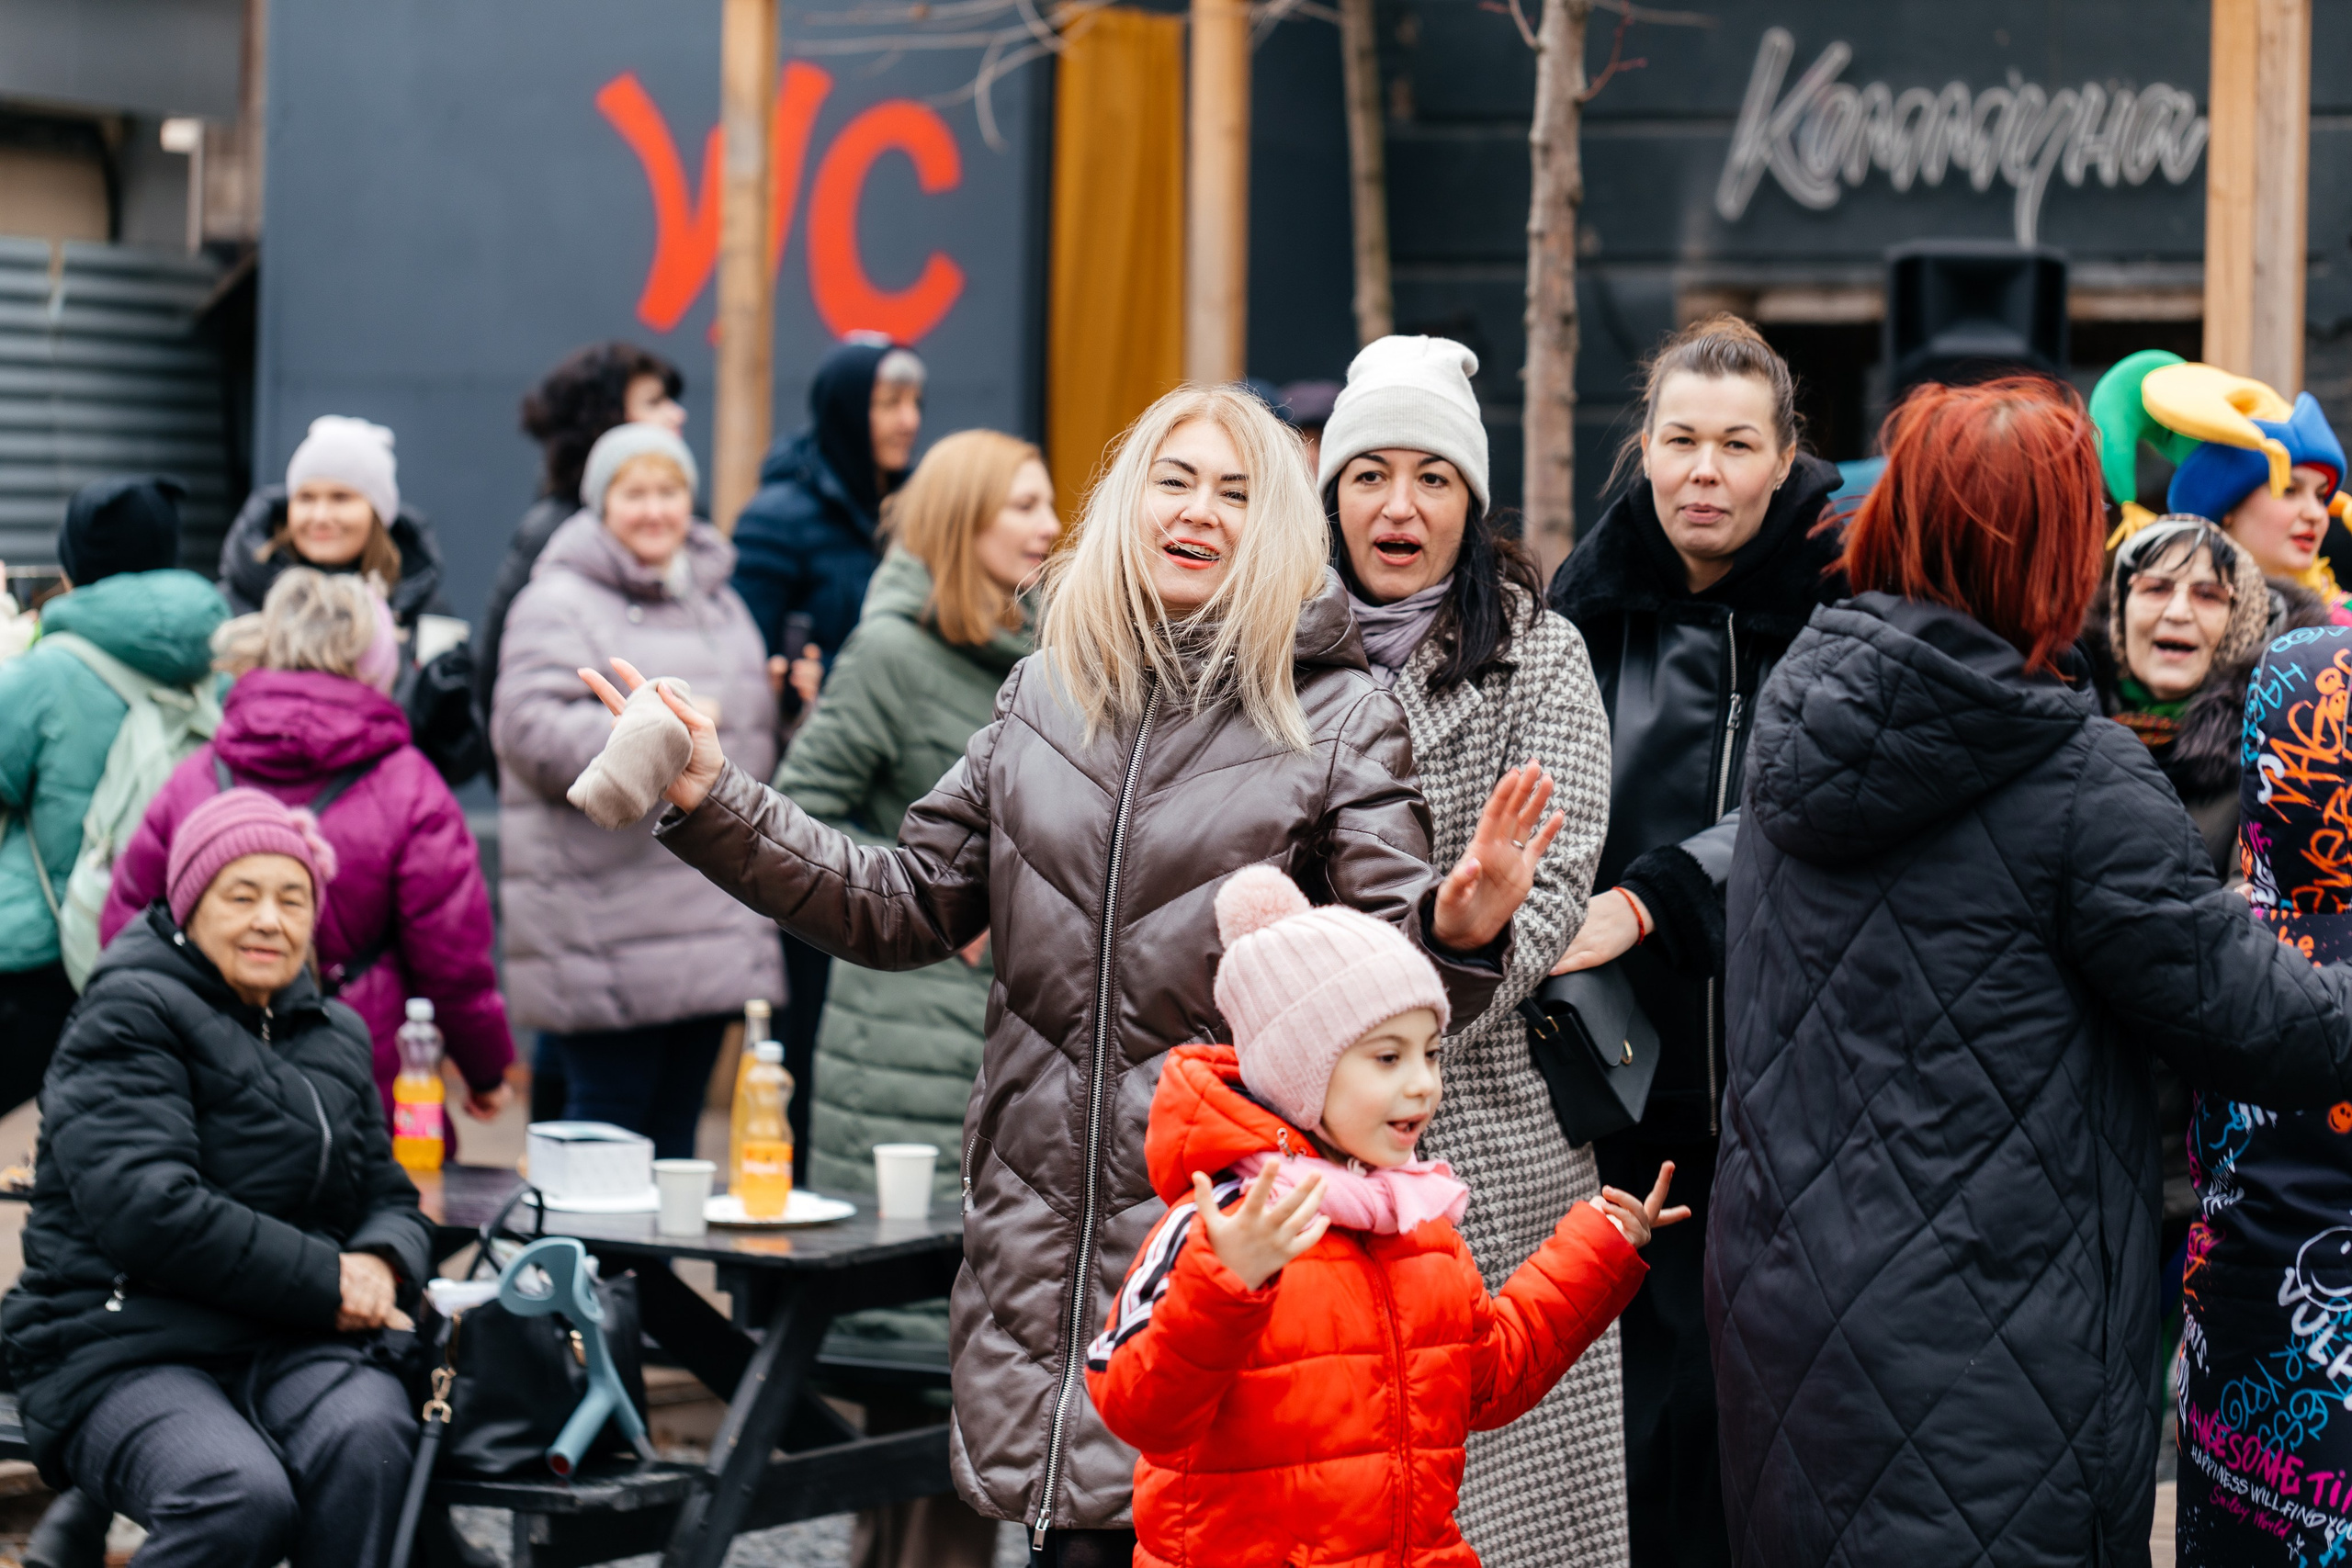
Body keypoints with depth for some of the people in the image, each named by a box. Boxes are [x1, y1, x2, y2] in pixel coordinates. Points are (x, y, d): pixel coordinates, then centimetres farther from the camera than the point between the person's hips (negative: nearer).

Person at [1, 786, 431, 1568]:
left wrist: (381, 1264, -3)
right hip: (123, 1348, -5)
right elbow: (146, 1210, -16)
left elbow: (392, 1200, 23)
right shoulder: (128, 1018, -3)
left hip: (294, 1344, 5)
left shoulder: (335, 1036, 20)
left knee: (366, 1439, -31)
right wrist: (324, 1279, -15)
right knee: (243, 1497, -35)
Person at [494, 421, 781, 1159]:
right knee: (609, 1113, -6)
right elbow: (529, 730, -19)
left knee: (676, 1123, 11)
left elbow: (754, 731, 33)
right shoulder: (557, 605, -6)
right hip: (605, 927, -7)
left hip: (710, 925, 7)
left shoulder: (719, 605, 20)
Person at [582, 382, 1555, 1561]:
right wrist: (713, 800, 7)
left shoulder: (1337, 717, 1)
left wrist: (1460, 925, -27)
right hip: (1041, 1220, 4)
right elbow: (904, 908, 13)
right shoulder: (1043, 698, 12)